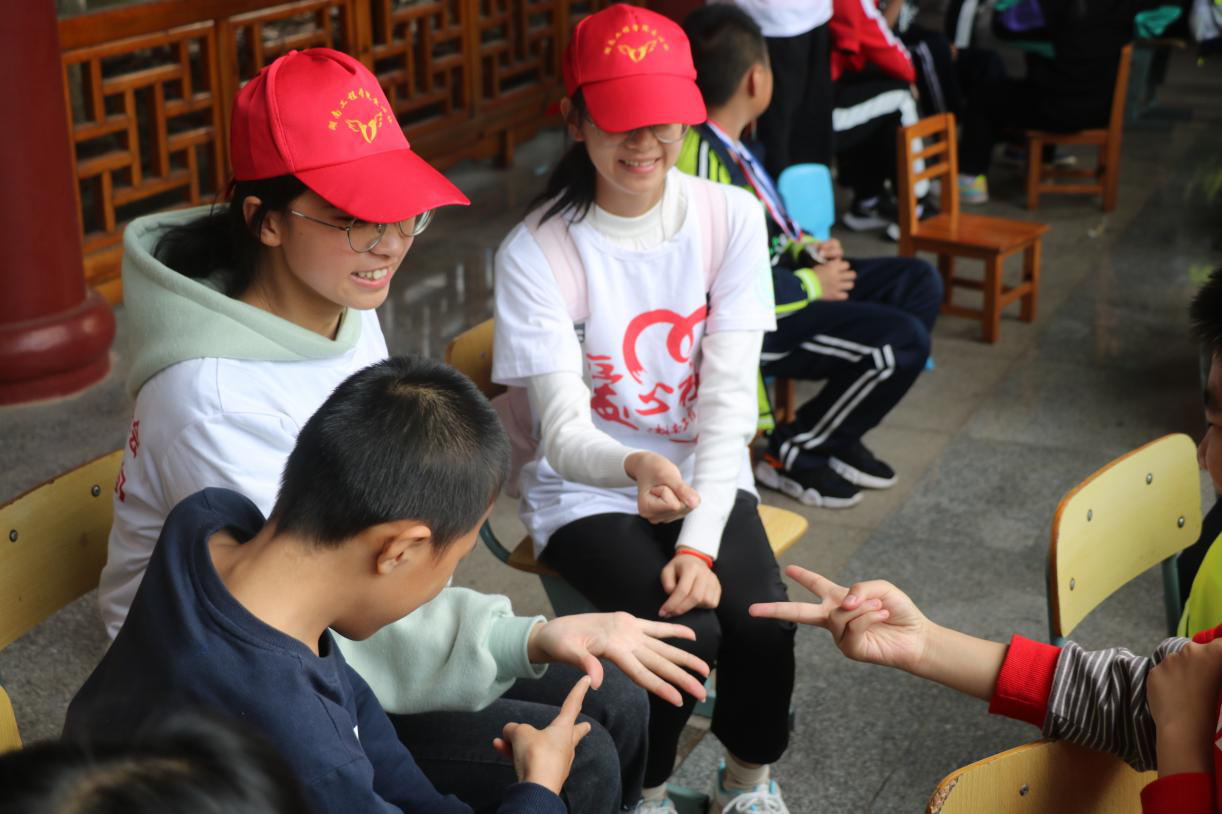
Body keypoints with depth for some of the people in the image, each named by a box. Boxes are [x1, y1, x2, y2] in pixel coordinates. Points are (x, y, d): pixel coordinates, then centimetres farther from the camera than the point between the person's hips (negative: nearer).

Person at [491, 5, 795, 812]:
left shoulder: (731, 218, -8)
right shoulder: (536, 252, -16)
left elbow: (730, 400, -11)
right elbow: (565, 430, -21)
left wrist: (700, 540, -22)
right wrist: (634, 467, -44)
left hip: (706, 475, 3)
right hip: (587, 492, -2)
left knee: (762, 620, -23)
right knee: (684, 629, -26)